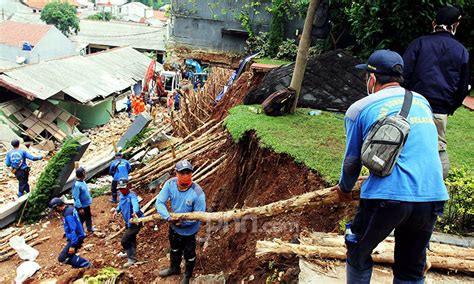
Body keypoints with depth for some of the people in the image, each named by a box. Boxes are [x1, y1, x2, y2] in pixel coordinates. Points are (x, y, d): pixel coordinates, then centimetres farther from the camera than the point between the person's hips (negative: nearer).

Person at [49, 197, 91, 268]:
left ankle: (85, 264, -5)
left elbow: (74, 230, -26)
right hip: (78, 237, 10)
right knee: (69, 255, 19)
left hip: (75, 238, -10)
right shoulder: (70, 208, 6)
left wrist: (72, 245, -25)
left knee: (62, 258, -6)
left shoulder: (68, 214, -24)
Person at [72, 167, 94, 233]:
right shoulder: (76, 185, -30)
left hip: (86, 204, 9)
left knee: (88, 217, 27)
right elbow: (76, 197, -28)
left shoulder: (82, 181, -2)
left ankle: (90, 228, 48)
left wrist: (89, 199, 20)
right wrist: (80, 208, -25)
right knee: (81, 219, 9)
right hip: (81, 206, -9)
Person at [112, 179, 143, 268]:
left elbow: (135, 204, -47)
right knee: (131, 239, 29)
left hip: (135, 222, -9)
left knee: (125, 240, -11)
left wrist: (135, 212, -65)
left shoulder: (131, 195, -26)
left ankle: (132, 259, 5)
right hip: (128, 222, 9)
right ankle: (130, 253, 52)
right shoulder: (122, 195, 0)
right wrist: (117, 210, 7)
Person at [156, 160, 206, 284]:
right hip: (174, 226, 4)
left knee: (189, 254, 21)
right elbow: (159, 202, -20)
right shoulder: (170, 184, -24)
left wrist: (182, 222, -27)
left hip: (189, 229, -4)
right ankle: (174, 268, 61)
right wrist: (168, 217, -32)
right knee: (174, 249, 32)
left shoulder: (198, 193, -34)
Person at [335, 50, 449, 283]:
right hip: (432, 196, 5)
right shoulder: (422, 101, 16)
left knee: (359, 255, 20)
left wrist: (344, 188, 28)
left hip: (387, 197, -4)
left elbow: (352, 160, 8)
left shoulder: (359, 109, 2)